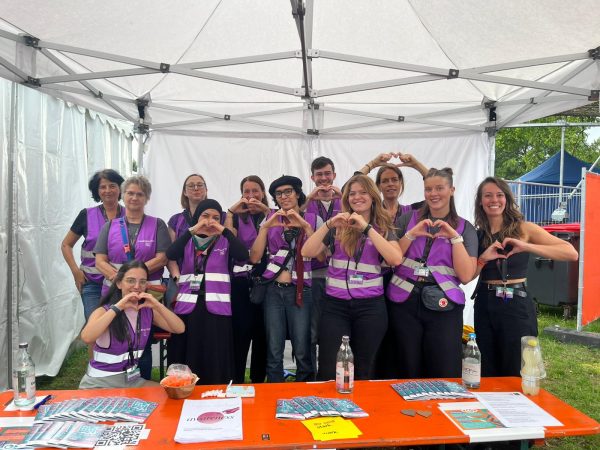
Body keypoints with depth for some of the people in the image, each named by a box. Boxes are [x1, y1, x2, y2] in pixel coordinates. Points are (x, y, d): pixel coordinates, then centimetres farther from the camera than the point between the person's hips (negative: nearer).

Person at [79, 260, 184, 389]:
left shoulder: (148, 311, 3)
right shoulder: (104, 311, -10)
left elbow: (180, 329, -8)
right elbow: (86, 338, -31)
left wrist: (158, 305, -19)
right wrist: (117, 307, -29)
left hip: (132, 379, 5)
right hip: (99, 382, -5)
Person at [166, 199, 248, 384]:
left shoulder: (225, 242, 8)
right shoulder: (187, 241, 11)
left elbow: (243, 255, -11)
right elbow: (171, 255, -9)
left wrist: (224, 231, -11)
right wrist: (192, 230, -12)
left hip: (216, 308, -1)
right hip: (188, 306, 1)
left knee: (215, 360, -1)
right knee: (187, 359, 5)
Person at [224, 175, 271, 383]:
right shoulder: (237, 217, 8)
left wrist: (267, 211, -15)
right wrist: (231, 211, -13)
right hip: (241, 283, -1)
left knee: (262, 334, 8)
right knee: (240, 334, -5)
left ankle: (259, 382, 23)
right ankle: (236, 382, 8)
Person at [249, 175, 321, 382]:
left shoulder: (312, 219, 4)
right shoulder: (270, 220, 9)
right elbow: (255, 257, 0)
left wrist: (305, 226, -18)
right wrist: (266, 227, -11)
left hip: (300, 290, -1)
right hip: (273, 290, 2)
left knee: (302, 352, 2)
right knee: (273, 353, 6)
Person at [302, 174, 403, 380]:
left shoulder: (383, 228, 4)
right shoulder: (337, 227, 5)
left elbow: (396, 259, -15)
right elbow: (307, 252, -5)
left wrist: (366, 228, -17)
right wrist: (328, 224, -16)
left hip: (371, 306, 0)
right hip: (336, 304, 0)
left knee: (363, 370, 13)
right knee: (328, 371, 2)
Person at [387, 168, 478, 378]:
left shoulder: (465, 228, 5)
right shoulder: (409, 218, 7)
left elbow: (466, 276, -5)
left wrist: (455, 237, -10)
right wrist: (412, 234, -10)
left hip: (443, 307, -1)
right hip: (404, 303, 1)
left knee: (445, 376, 2)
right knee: (409, 373, 10)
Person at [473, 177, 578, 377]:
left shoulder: (524, 228, -3)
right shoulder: (476, 235, 5)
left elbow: (571, 253, -13)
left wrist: (526, 247, -23)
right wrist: (483, 259, -14)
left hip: (517, 306, -3)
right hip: (485, 306, 3)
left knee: (516, 374, 8)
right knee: (487, 373, 14)